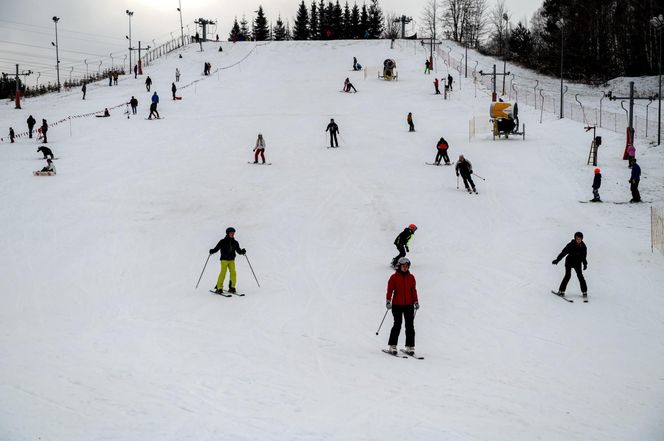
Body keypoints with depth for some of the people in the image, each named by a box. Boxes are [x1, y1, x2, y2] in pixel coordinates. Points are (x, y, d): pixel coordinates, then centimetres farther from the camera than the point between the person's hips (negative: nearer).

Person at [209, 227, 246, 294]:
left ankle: (232, 287, 3)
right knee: (223, 273, -13)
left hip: (231, 260, 4)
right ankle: (219, 288, -6)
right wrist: (212, 251, -22)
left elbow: (238, 251, 12)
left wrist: (242, 251, -8)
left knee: (233, 273, -8)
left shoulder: (235, 242, 11)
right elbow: (216, 248, -4)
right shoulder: (223, 242, -2)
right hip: (224, 259, -4)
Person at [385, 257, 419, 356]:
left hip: (409, 305, 3)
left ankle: (410, 347, 5)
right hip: (397, 305, -3)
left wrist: (416, 301, 6)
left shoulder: (411, 277, 10)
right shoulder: (394, 277, 0)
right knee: (397, 325, -8)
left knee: (410, 326, 0)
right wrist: (388, 301, -10)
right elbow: (390, 290, -1)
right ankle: (392, 346, 0)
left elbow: (414, 290, 13)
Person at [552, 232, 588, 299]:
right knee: (567, 276, -12)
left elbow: (584, 256, 13)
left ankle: (584, 292, -2)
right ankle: (561, 291, -6)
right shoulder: (571, 245, -13)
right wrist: (557, 260, -14)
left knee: (580, 276, -8)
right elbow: (563, 252, -11)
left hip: (577, 263, 2)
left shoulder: (583, 246, -2)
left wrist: (585, 264, 13)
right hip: (569, 262, -2)